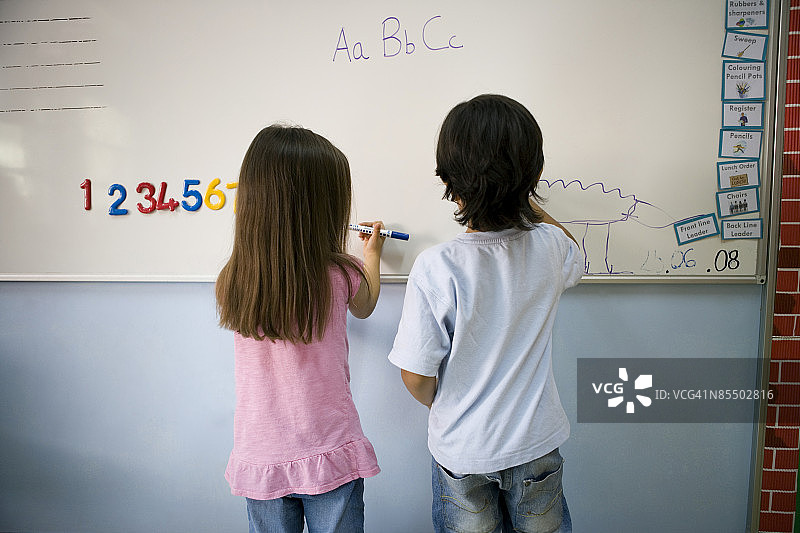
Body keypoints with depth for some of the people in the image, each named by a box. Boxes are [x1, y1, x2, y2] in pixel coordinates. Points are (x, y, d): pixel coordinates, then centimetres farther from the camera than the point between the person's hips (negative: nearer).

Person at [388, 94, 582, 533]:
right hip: (536, 441, 3)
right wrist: (525, 200, 16)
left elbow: (417, 378, -18)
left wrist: (443, 410, 4)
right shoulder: (550, 247, -15)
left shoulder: (435, 268, -27)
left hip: (460, 450, -2)